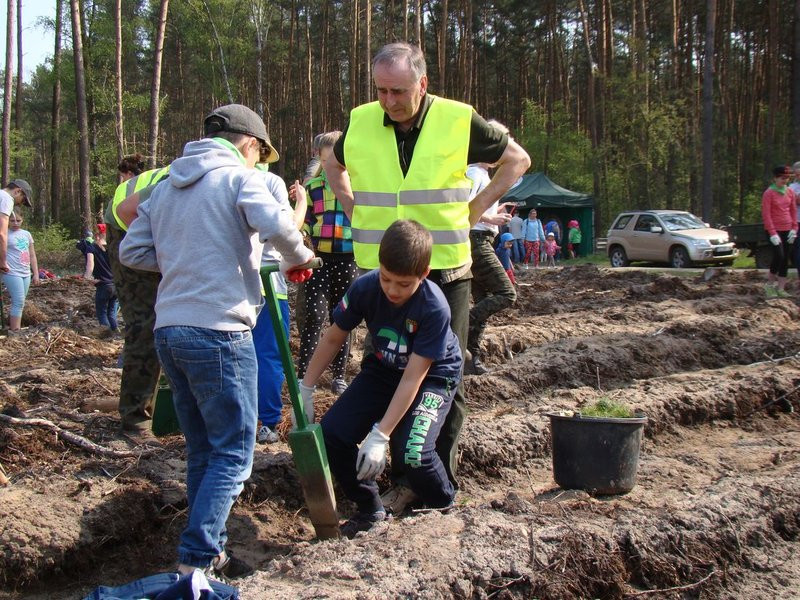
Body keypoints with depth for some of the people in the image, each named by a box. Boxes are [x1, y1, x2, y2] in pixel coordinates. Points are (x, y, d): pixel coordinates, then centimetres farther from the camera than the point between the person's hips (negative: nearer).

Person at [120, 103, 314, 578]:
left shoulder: (166, 185, 18)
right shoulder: (238, 175, -3)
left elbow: (132, 251, 17)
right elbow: (276, 223, -21)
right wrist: (298, 258, -3)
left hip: (169, 330, 7)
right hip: (219, 330, -7)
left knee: (202, 450, 15)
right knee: (233, 454, -1)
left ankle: (209, 552, 21)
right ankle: (196, 561, -6)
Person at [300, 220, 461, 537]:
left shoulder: (434, 307, -32)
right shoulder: (365, 287, -21)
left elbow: (413, 378, -29)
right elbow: (333, 338, -5)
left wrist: (380, 435, -31)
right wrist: (305, 390, -4)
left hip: (433, 375, -4)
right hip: (383, 369, 5)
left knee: (412, 452, -27)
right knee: (331, 433, -12)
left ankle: (443, 510, 6)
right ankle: (370, 509, 11)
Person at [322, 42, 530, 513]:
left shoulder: (458, 121, -7)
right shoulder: (361, 124, 1)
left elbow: (517, 159, 7)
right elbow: (334, 164, 23)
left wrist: (476, 209, 0)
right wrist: (355, 211, 9)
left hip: (444, 273, -3)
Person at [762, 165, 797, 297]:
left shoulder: (790, 192, 8)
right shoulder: (769, 193, -8)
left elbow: (794, 210, 14)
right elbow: (766, 214, -12)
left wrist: (794, 228, 3)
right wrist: (773, 233, -17)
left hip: (788, 230, 6)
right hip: (775, 230, -6)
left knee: (786, 259, 4)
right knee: (779, 256, -16)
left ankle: (781, 289, 9)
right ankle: (770, 285, 0)